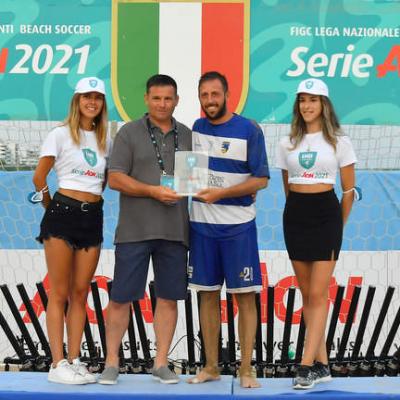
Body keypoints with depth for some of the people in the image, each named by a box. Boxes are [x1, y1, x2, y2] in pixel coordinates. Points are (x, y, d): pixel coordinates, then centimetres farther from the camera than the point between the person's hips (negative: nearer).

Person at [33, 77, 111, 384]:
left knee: (80, 293, 6)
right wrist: (52, 208, 8)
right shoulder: (61, 135, -3)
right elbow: (39, 178, -1)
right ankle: (58, 364, -4)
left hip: (93, 217, 5)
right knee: (60, 293, -4)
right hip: (63, 213, -5)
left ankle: (75, 360, 10)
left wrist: (93, 198, 13)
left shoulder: (106, 140, 12)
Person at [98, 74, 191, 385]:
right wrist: (154, 191, -15)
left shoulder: (187, 136, 13)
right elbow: (115, 179, -5)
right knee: (121, 298, -2)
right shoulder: (130, 133, 2)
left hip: (175, 231, 3)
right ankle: (112, 362, 8)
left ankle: (161, 363, 13)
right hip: (135, 230, -3)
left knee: (169, 298, 5)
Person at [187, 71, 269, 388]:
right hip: (202, 223, 4)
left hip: (238, 225, -4)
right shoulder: (197, 128, 9)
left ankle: (246, 369, 4)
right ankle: (211, 366, 16)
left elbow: (261, 179, -8)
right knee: (207, 294, 7)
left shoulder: (249, 130, -6)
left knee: (245, 296, -2)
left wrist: (220, 193, -18)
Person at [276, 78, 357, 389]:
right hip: (295, 216, 4)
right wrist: (298, 211, 15)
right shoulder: (288, 144, 9)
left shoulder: (338, 142, 1)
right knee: (307, 294, 5)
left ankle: (307, 366, -12)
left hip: (326, 214, -4)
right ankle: (322, 365, 11)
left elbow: (349, 189, 4)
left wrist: (338, 224, 6)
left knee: (318, 294, -9)